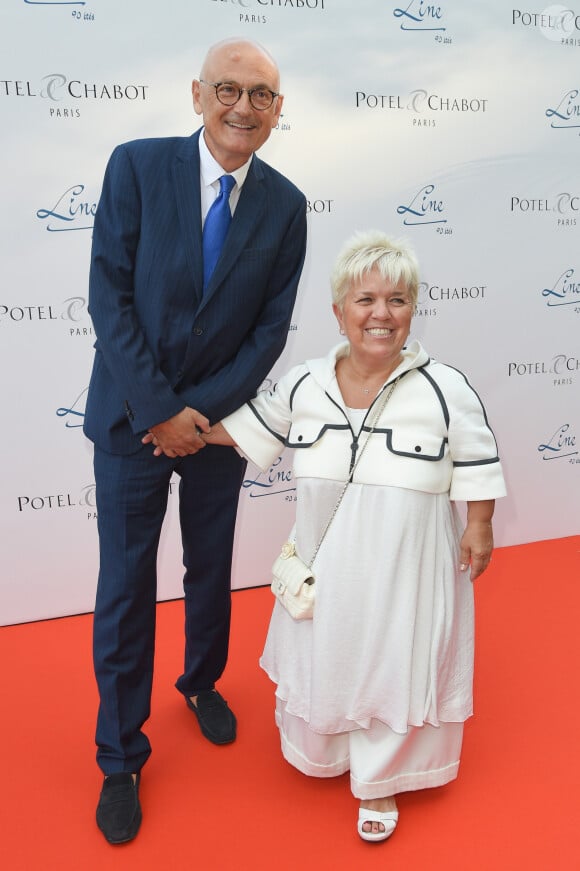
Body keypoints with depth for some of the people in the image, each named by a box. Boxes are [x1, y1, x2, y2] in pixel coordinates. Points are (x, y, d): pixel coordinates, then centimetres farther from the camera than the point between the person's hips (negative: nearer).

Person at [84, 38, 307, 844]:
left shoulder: (284, 204, -3)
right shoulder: (137, 167, -10)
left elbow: (271, 327, -3)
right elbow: (109, 298, -13)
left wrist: (203, 410, -13)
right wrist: (159, 410, -17)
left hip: (219, 416, 3)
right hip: (133, 415, -2)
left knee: (211, 572, 18)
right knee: (125, 589, 5)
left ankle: (202, 682, 47)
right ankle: (121, 757, 24)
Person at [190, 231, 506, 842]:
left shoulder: (445, 390, -15)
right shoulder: (305, 385, -6)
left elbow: (478, 466, -4)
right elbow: (247, 427, 9)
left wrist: (479, 527, -2)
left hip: (406, 568, -3)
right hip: (326, 564, 3)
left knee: (393, 666, 10)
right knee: (323, 654, 21)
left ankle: (379, 781, 36)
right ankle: (320, 746, 51)